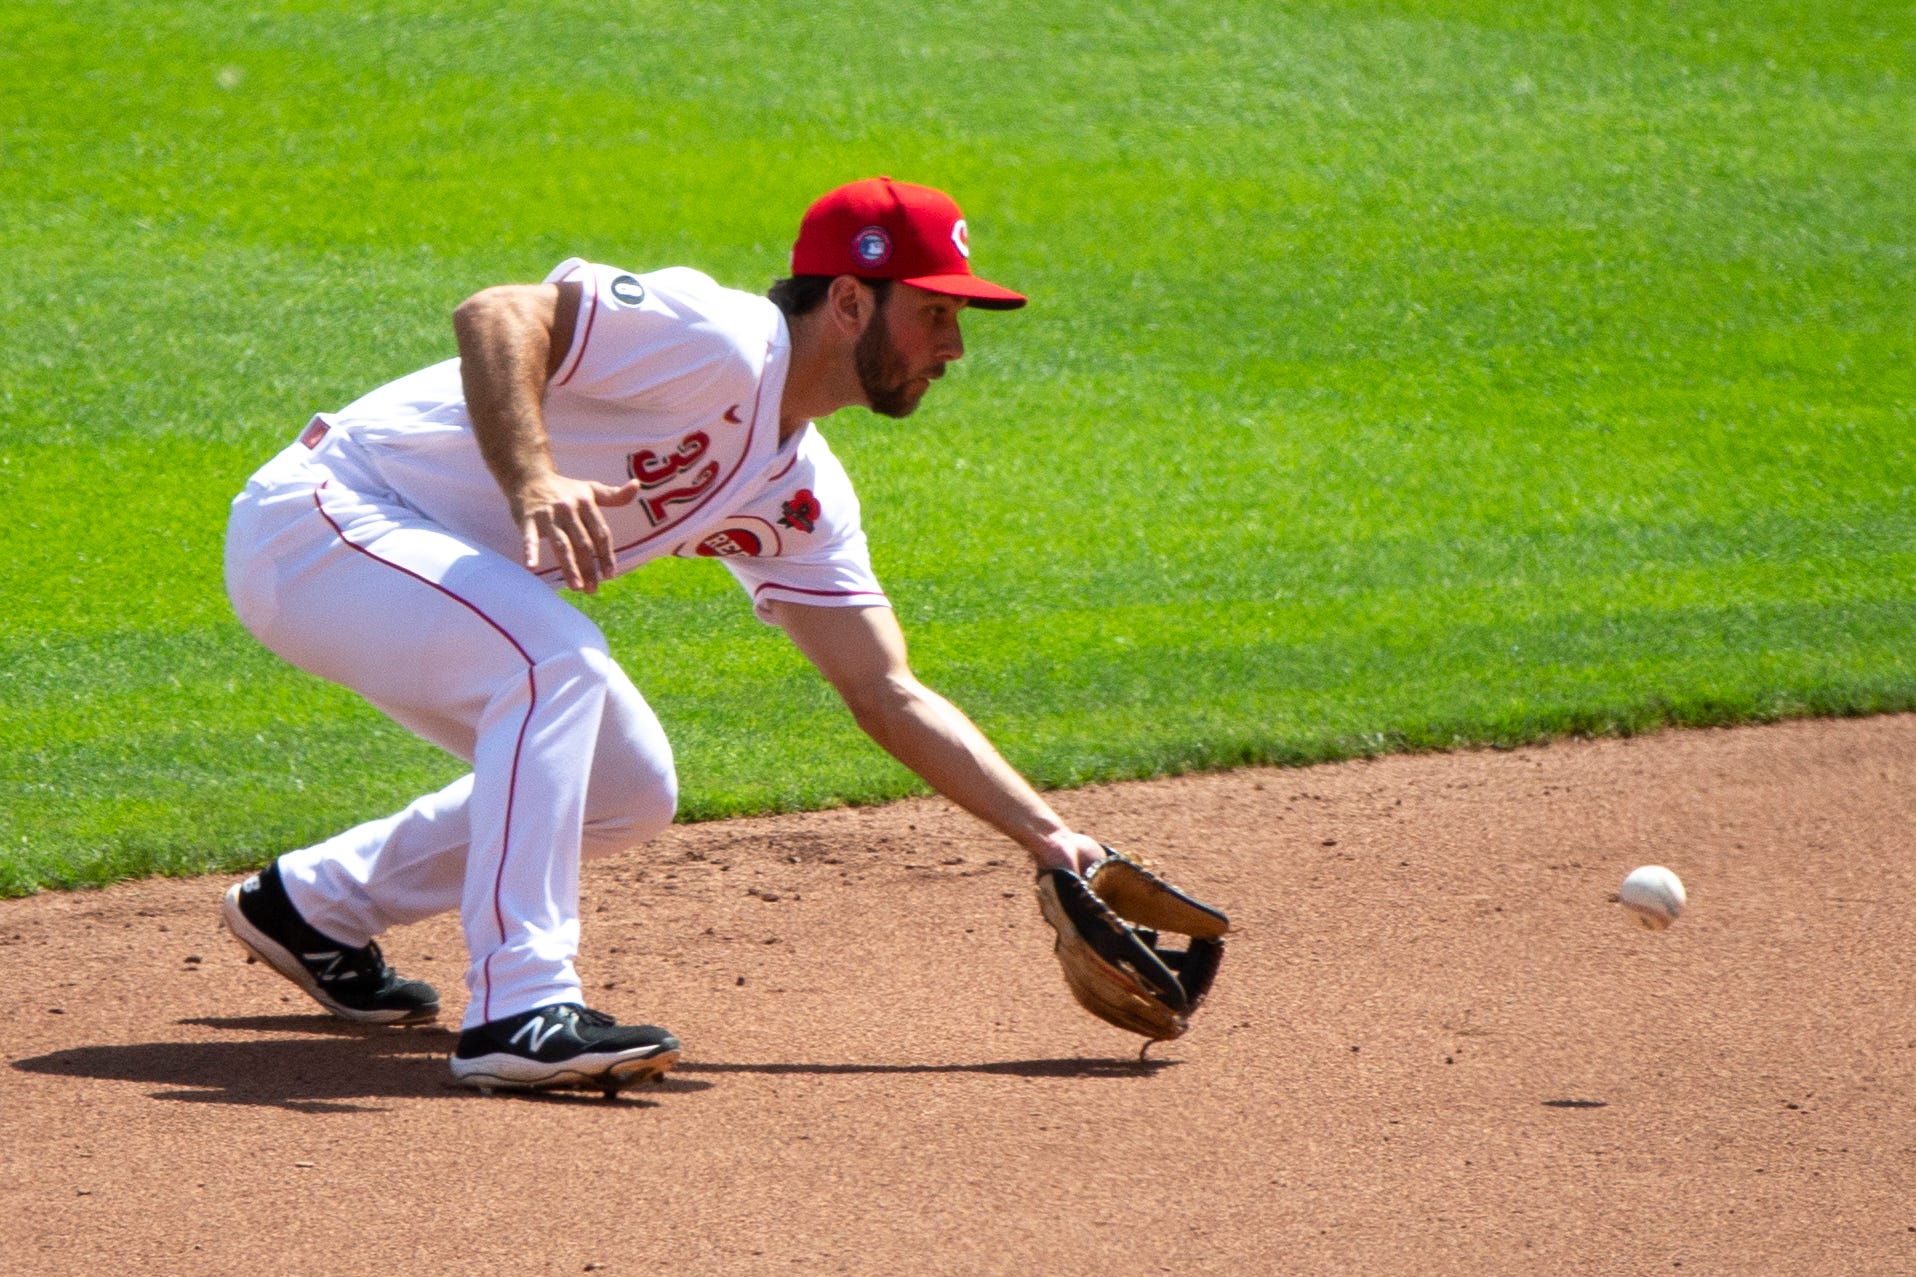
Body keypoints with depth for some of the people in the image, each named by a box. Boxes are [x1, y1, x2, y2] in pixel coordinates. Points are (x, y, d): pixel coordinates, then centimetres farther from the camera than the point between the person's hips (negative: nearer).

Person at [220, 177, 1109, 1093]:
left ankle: (315, 904, 25)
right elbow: (496, 314, -32)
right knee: (558, 656, -32)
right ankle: (518, 1012, -31)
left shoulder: (803, 498, 7)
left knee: (632, 794, 12)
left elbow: (888, 697, 8)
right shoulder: (720, 342, -21)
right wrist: (532, 482, -46)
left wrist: (1047, 837, 0)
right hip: (315, 521, -10)